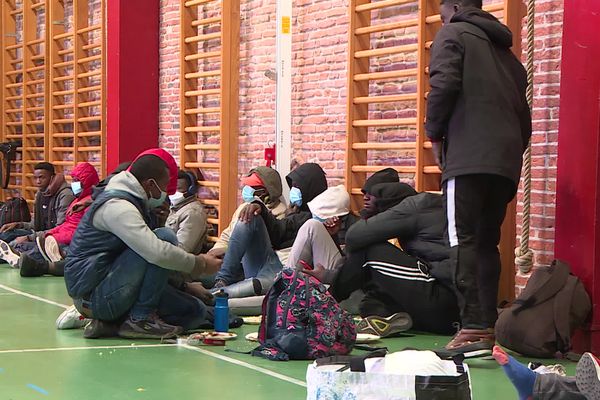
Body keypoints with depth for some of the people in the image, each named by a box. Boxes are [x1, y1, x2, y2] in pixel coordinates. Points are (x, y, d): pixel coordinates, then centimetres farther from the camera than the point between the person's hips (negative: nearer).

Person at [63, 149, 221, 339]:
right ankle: (140, 318, -14)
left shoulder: (129, 201, 13)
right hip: (92, 293, -10)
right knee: (165, 236, -21)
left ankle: (110, 321, 3)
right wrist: (200, 263, -17)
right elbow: (158, 252, -31)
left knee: (195, 312, 5)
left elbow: (149, 249, 18)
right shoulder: (117, 207, -20)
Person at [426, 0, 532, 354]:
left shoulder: (453, 34, 7)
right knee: (487, 242, 11)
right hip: (506, 163, 7)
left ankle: (473, 329, -20)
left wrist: (435, 133, 3)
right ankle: (488, 328, 9)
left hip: (467, 158, -7)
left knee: (464, 241, -11)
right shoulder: (506, 51, 28)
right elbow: (524, 115, 24)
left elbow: (444, 86, -10)